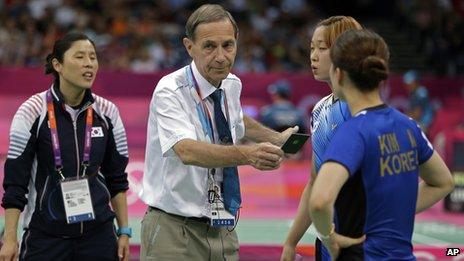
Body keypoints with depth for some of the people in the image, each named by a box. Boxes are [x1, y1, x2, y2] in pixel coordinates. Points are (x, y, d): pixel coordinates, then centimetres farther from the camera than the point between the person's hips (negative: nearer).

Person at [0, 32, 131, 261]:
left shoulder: (107, 112, 3)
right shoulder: (32, 111, -7)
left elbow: (117, 178, 11)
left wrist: (124, 232, 8)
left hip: (99, 233, 3)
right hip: (45, 237, -3)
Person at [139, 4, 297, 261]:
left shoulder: (232, 85, 5)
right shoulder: (170, 92, -17)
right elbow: (187, 151, -35)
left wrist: (275, 138, 15)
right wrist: (248, 155, -49)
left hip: (223, 231, 6)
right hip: (175, 232, -6)